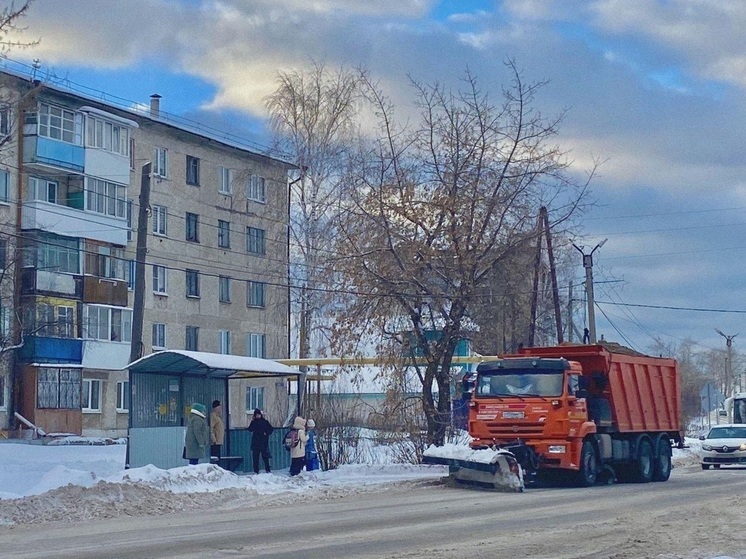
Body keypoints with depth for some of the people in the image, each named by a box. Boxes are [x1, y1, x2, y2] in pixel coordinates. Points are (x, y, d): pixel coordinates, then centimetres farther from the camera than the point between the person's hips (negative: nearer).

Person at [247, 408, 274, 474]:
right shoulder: (254, 422, 8)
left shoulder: (265, 422, 4)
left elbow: (271, 428, 6)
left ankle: (267, 470, 0)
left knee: (265, 456, -5)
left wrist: (267, 433, -8)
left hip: (263, 442, -2)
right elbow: (250, 429, -5)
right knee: (255, 457, 1)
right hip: (255, 442, 2)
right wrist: (252, 422, -12)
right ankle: (256, 471, 5)